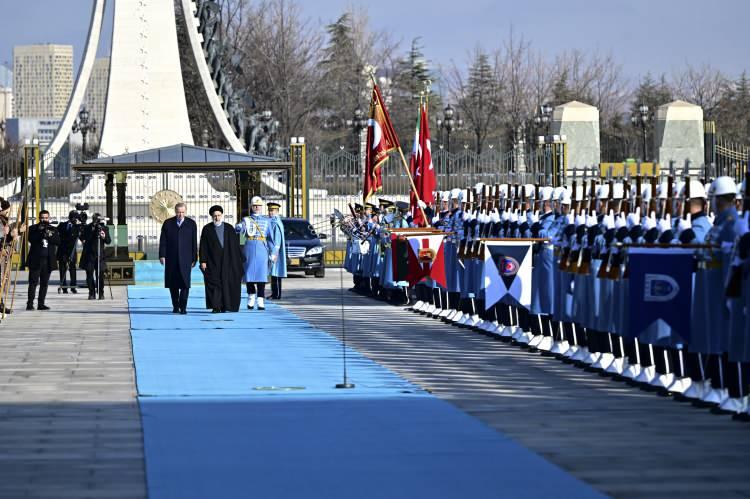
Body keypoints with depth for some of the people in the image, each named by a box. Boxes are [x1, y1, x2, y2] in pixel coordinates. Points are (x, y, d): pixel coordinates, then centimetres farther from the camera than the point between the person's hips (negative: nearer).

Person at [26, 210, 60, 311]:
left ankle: (41, 303, 8)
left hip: (48, 260, 3)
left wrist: (50, 235, -15)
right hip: (36, 260, -3)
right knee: (33, 282, -7)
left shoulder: (53, 230, 14)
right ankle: (30, 303, -9)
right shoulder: (33, 228, 6)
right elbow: (31, 239, -10)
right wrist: (41, 232, -19)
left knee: (44, 283, 4)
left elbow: (58, 241, 1)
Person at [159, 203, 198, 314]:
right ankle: (175, 306, 16)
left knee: (185, 284, -9)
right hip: (171, 259, 1)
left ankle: (183, 307, -8)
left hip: (185, 259, -1)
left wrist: (194, 258, 2)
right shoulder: (167, 223, 6)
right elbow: (163, 241, 4)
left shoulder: (191, 224, 6)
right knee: (173, 284, 5)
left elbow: (194, 242, 5)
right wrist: (162, 255, -5)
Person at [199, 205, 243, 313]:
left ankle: (225, 306, 11)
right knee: (214, 283, -6)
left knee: (226, 283, 2)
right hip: (212, 262, -1)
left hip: (227, 261, 1)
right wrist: (203, 261, -8)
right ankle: (215, 307, -8)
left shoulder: (229, 228, 7)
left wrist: (239, 261, 2)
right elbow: (203, 247, 1)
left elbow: (236, 246, 7)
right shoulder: (207, 229, 4)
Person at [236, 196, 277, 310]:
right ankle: (251, 298, 17)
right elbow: (238, 229, -8)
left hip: (262, 249, 0)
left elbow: (270, 237, 10)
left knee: (262, 274, -8)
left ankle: (261, 301, -10)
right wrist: (239, 227, -33)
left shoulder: (267, 221, 12)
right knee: (249, 274, 2)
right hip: (250, 248, 1)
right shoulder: (246, 220, 10)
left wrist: (273, 252, 4)